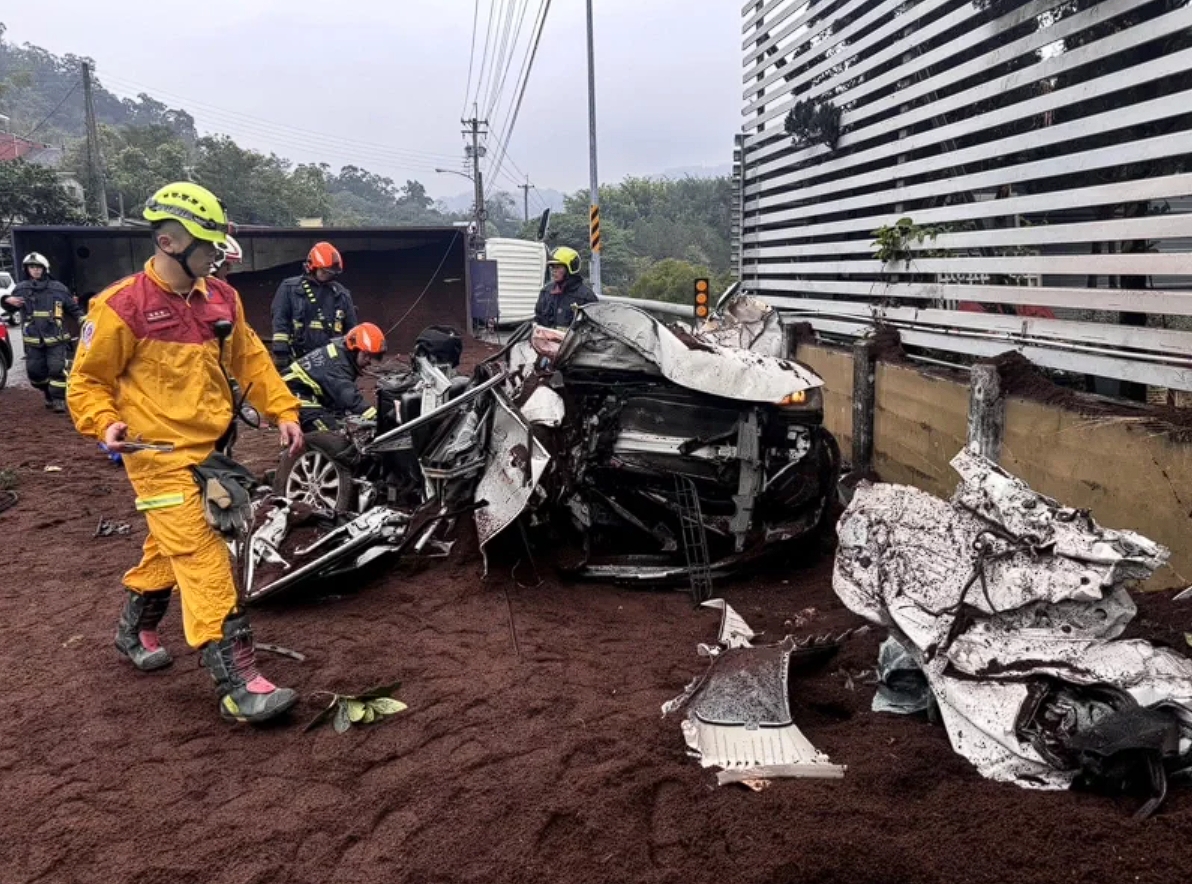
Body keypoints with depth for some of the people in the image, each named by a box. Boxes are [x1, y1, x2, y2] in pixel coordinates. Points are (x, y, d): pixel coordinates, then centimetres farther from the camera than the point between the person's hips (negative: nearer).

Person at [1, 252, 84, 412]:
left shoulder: (58, 288, 4)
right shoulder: (21, 288, 7)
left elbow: (73, 308, 10)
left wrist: (83, 321, -5)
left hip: (56, 338, -3)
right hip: (33, 339, 3)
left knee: (57, 369, -12)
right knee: (35, 371, 8)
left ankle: (59, 399, -3)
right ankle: (48, 394, 30)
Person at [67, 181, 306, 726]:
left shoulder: (221, 298, 6)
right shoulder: (122, 307, -11)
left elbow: (251, 359, 14)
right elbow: (87, 381, -3)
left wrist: (283, 412, 5)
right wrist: (105, 423, -20)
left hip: (210, 448, 7)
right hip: (159, 455, -7)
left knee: (173, 549, 22)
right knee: (204, 560, -13)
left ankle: (135, 629, 47)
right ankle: (237, 684, -13)